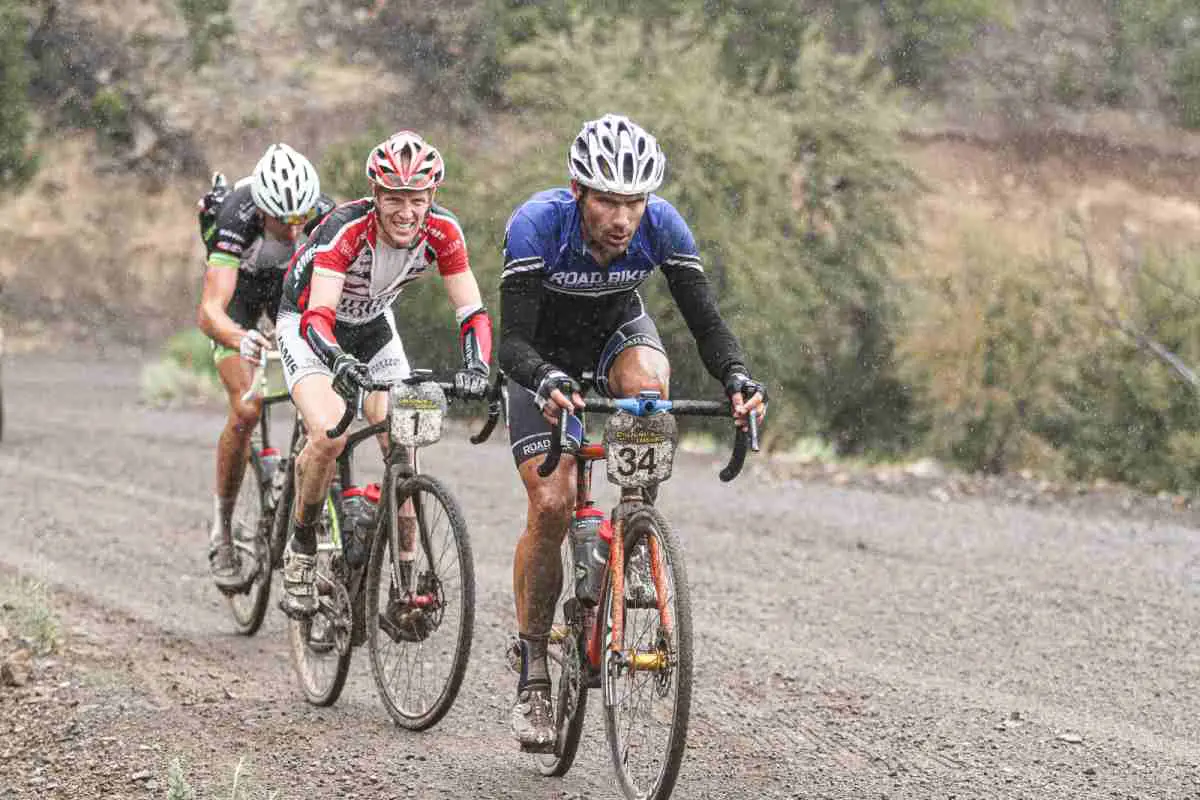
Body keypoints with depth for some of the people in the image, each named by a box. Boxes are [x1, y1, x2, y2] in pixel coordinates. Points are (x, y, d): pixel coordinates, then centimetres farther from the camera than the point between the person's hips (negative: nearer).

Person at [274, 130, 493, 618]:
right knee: (329, 435, -28)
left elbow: (472, 311, -23)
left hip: (373, 327, 4)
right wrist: (340, 362, -64)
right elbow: (318, 315, -44)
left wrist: (476, 365, -43)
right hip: (308, 326, -4)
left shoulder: (441, 231, -23)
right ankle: (302, 550, -7)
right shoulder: (345, 228, -35)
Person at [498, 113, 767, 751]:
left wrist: (736, 379, -46)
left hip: (618, 329, 2)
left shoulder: (662, 226, -27)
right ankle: (532, 676, -1)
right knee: (551, 506, -15)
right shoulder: (536, 225, -34)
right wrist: (549, 383, -59)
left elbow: (706, 322, -25)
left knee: (647, 387, -35)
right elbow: (513, 343, -38)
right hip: (544, 352, -2)